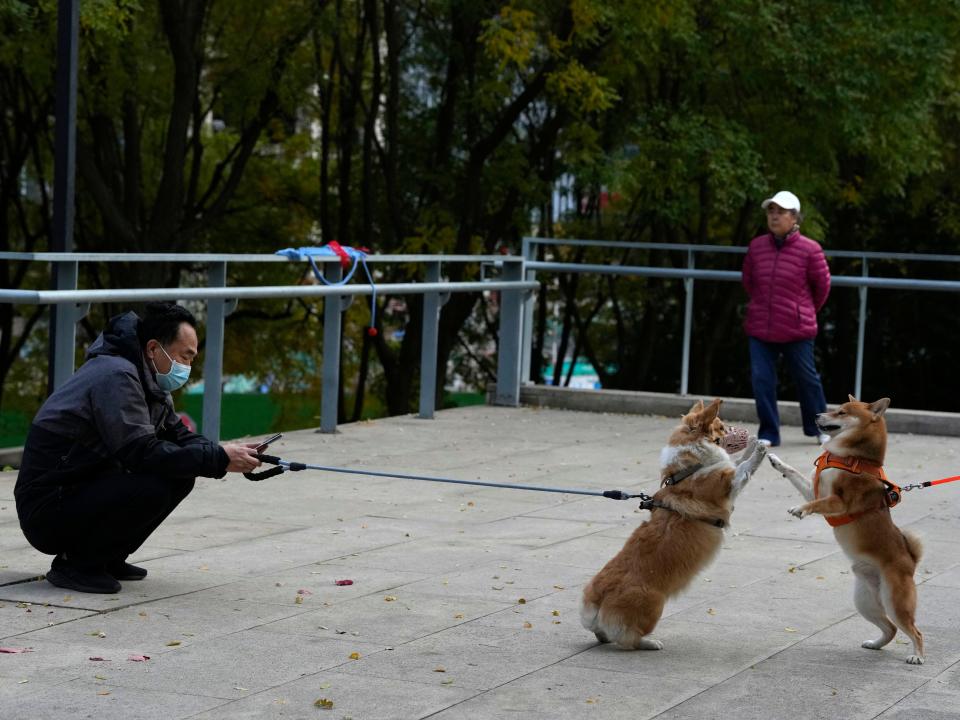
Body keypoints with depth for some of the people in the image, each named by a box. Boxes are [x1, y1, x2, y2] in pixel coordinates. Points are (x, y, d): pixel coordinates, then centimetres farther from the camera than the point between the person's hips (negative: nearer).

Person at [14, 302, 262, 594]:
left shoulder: (147, 381, 11)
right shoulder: (116, 376, -21)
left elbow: (179, 435, 11)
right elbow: (142, 452, -28)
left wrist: (224, 453, -10)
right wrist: (219, 459, -27)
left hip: (87, 489, 10)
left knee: (180, 476, 1)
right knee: (154, 488, -28)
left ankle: (108, 559, 8)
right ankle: (75, 564, -11)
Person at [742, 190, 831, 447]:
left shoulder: (809, 250, -10)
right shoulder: (756, 246, 2)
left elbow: (822, 285, 3)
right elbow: (748, 280, 17)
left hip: (797, 330, -3)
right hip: (760, 329, 3)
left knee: (806, 379, 9)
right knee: (761, 379, -2)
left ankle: (818, 427, 28)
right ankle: (769, 433, 9)